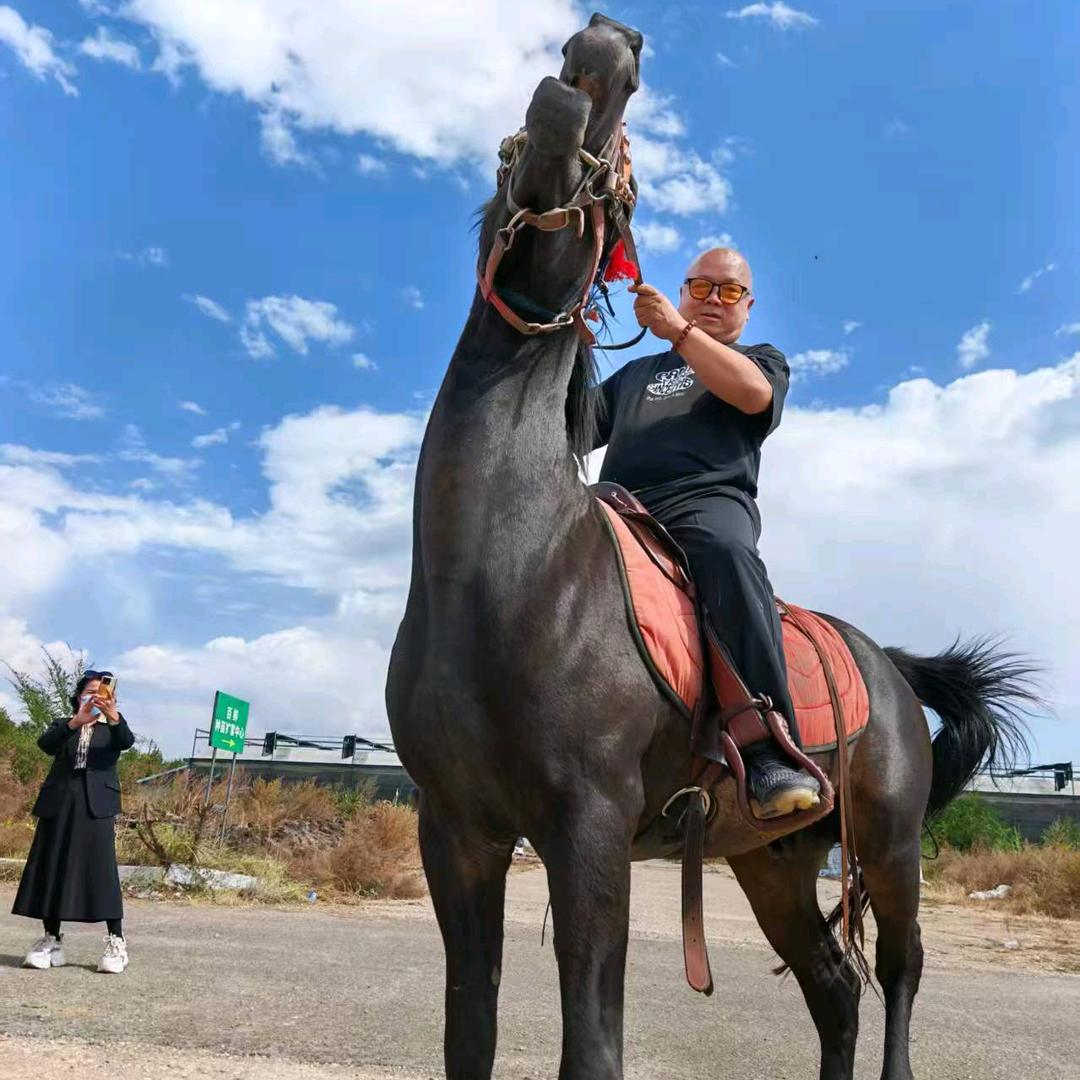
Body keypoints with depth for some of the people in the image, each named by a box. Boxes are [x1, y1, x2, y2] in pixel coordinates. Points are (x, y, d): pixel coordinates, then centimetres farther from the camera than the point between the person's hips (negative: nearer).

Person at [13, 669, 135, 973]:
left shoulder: (112, 728, 12)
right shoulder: (63, 725, 14)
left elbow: (127, 742, -12)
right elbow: (45, 744, -9)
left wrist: (113, 716, -33)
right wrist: (75, 722, -28)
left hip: (95, 803, -2)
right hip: (59, 802, 2)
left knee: (101, 868, -8)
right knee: (51, 868, 2)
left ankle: (116, 943, -6)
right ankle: (51, 940, 12)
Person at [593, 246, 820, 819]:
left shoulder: (763, 358, 28)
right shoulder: (636, 372, 37)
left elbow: (752, 393, 1)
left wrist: (680, 330, -4)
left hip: (706, 500, -3)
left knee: (730, 556, -40)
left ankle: (772, 756, -45)